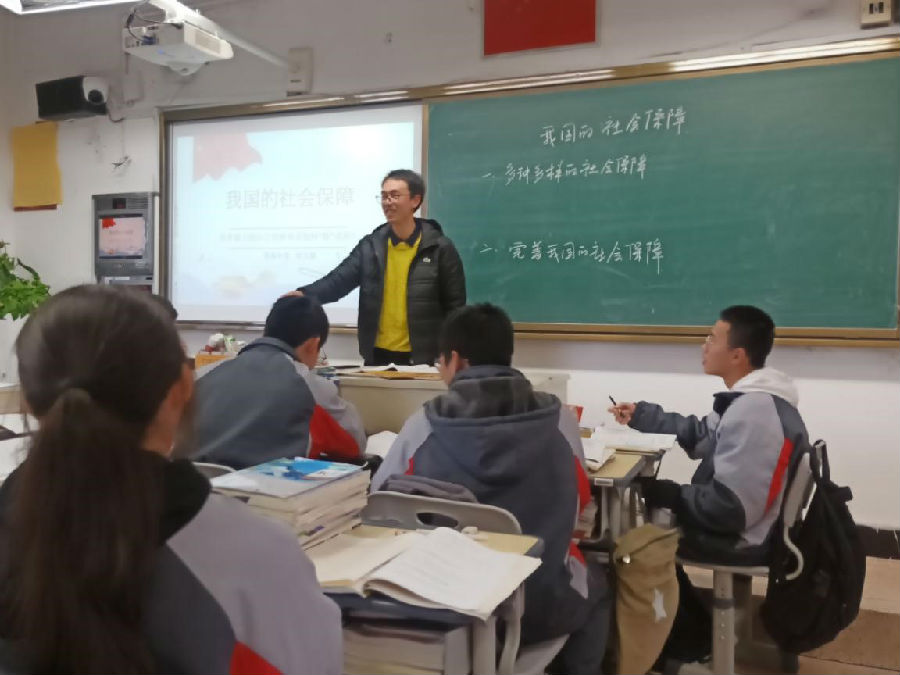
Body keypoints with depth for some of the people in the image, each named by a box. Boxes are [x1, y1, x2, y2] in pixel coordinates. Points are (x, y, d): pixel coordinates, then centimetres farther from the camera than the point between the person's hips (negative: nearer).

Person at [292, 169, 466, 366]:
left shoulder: (440, 248, -5)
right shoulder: (370, 245, 4)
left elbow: (455, 308, -2)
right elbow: (338, 280, -5)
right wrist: (303, 294, -24)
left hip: (421, 358, -3)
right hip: (378, 355, 3)